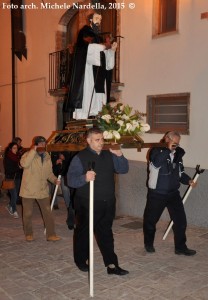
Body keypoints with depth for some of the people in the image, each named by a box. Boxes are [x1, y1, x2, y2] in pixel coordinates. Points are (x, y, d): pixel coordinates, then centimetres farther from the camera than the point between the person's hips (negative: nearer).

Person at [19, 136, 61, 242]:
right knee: (28, 213, 8)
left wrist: (54, 179, -3)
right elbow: (24, 164, -31)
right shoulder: (28, 155, -8)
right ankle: (28, 234, 25)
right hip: (29, 189, -4)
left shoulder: (47, 156, 9)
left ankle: (51, 234, 11)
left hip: (43, 190, 4)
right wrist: (33, 150, -28)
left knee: (48, 212, 2)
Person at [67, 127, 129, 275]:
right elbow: (71, 180, -17)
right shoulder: (80, 157, -10)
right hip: (87, 204, -4)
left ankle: (111, 264, 18)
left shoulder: (109, 155, 6)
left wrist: (119, 156, -12)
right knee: (84, 233, 11)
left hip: (107, 203, 5)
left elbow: (124, 170, 5)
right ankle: (81, 260, 32)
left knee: (106, 233, 12)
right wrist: (84, 178, -36)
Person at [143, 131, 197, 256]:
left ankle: (180, 247, 17)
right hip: (157, 194, -5)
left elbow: (180, 172, 17)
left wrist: (189, 180, -1)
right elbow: (156, 163, -32)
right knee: (150, 220, 10)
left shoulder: (177, 154, 8)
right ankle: (149, 244, 32)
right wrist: (168, 149, -28)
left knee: (181, 220, 2)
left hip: (173, 193, 5)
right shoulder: (156, 151, -10)